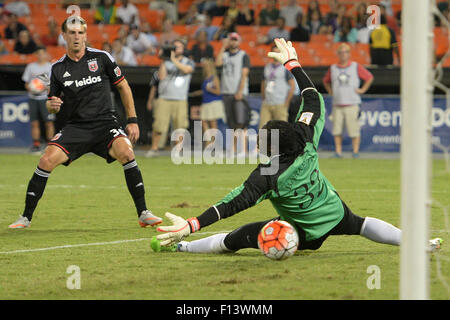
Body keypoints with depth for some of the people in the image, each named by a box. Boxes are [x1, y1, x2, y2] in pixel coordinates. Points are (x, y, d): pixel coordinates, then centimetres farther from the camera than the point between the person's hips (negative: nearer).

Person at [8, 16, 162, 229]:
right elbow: (52, 104, 15)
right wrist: (52, 105, -11)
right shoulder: (58, 68, 6)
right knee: (47, 160, -18)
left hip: (105, 123, -2)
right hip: (76, 127, 2)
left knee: (126, 153, -28)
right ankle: (26, 217, -4)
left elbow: (123, 87, 9)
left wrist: (132, 120, 3)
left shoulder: (101, 58, 1)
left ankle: (143, 214, -19)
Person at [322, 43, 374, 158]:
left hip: (352, 104, -2)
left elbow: (369, 77, 10)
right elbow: (326, 81, 27)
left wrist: (362, 90, 3)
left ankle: (355, 151, 2)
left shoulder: (356, 67, 4)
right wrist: (330, 91, 14)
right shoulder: (333, 68, 11)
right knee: (337, 130, 0)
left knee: (354, 129, -5)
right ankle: (338, 151, 4)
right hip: (337, 104, 2)